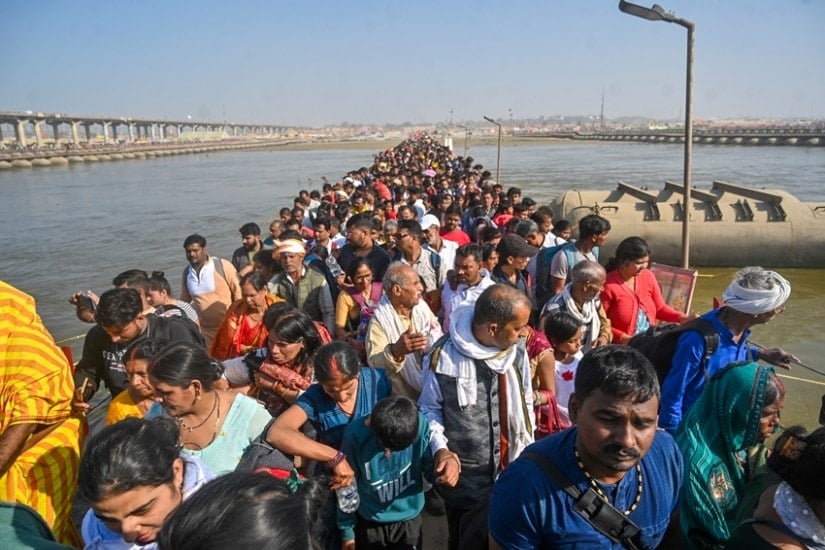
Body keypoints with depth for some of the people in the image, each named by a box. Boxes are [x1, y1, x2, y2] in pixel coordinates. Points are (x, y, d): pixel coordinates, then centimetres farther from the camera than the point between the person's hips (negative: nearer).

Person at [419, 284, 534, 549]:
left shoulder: (517, 350, -8)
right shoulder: (443, 356, -21)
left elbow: (525, 403, 5)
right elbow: (429, 408, -7)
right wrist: (440, 450, -20)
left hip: (511, 469, 3)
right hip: (463, 475, -3)